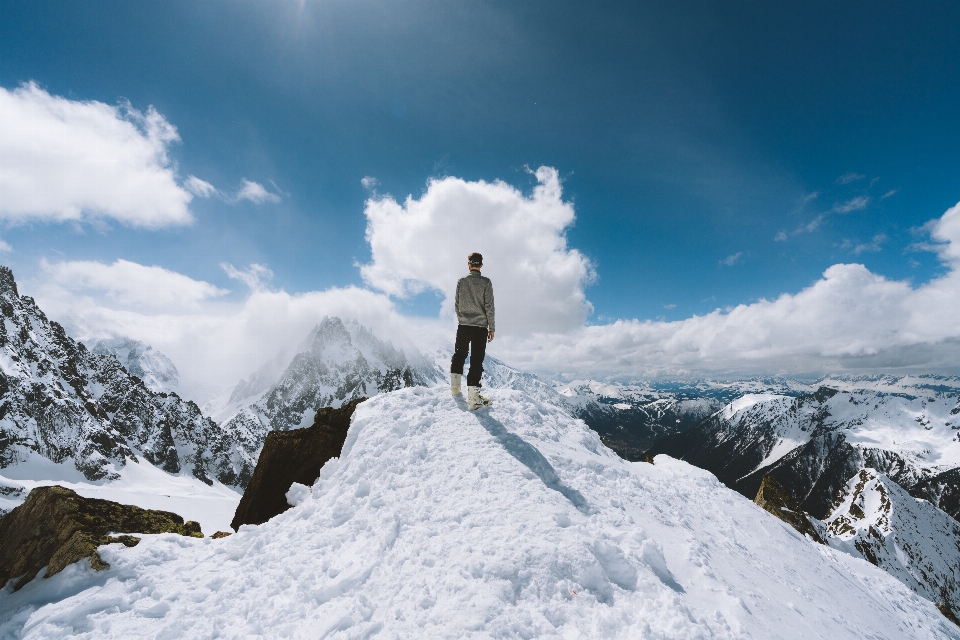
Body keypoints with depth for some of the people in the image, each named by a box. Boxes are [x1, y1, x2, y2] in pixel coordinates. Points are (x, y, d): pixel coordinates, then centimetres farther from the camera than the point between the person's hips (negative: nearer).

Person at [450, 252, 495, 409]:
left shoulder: (461, 281, 3)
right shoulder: (486, 282, -5)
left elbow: (456, 305, 8)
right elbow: (489, 307, -8)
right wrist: (492, 328, -1)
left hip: (463, 326, 3)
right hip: (480, 327, -3)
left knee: (459, 355, 20)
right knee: (476, 360, 0)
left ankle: (455, 387, 26)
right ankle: (473, 396, -2)